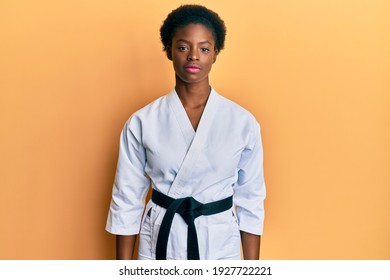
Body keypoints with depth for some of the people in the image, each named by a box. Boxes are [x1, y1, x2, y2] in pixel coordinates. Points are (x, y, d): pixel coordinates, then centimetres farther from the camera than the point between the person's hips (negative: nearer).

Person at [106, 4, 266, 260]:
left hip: (220, 247, 1)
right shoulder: (142, 123, -7)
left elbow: (250, 202, 0)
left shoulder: (243, 122, -6)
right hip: (159, 245, 0)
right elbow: (127, 201, -1)